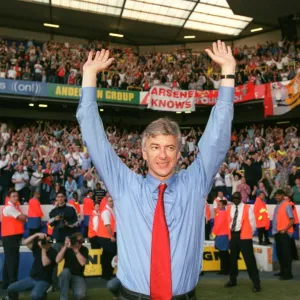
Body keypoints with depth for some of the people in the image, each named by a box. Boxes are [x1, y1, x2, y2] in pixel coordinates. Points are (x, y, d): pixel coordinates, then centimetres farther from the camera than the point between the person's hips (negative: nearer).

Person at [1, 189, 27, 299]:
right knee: (12, 260, -7)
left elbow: (22, 219, 15)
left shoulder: (16, 207, 15)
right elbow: (23, 218, -18)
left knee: (9, 260, 16)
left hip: (15, 236, 9)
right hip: (9, 237, -9)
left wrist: (22, 217, -4)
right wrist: (24, 216, 2)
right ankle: (12, 284, -3)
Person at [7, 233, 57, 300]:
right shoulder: (37, 247, 1)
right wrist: (36, 235, -27)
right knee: (10, 288, -6)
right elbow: (25, 242, -14)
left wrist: (43, 249, -25)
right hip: (31, 278, 6)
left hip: (44, 281, -6)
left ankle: (42, 295, 0)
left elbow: (45, 263, -28)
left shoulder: (53, 252, -14)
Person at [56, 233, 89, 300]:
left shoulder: (84, 249, -6)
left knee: (80, 294, -29)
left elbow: (83, 263, -22)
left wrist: (76, 250, -26)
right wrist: (65, 246, -23)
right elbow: (57, 260, -16)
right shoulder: (67, 248, -4)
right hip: (66, 275, 1)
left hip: (78, 276, -1)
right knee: (65, 271, -35)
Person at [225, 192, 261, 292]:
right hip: (233, 235, 6)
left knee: (249, 259, -5)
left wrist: (249, 234, 4)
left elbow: (252, 222, -2)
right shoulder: (231, 208, 7)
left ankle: (256, 283, 4)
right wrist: (231, 233, 12)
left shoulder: (247, 208, -7)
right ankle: (232, 280, 30)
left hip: (244, 236, -5)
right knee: (232, 259, 15)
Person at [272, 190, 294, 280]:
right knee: (279, 253, 14)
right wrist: (275, 230, 10)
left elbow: (292, 219, -16)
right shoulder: (277, 205, 13)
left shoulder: (287, 205, -11)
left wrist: (285, 230, -21)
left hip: (284, 233, -8)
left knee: (286, 253, -2)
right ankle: (283, 271, 25)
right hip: (277, 233, 8)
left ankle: (288, 273, 6)